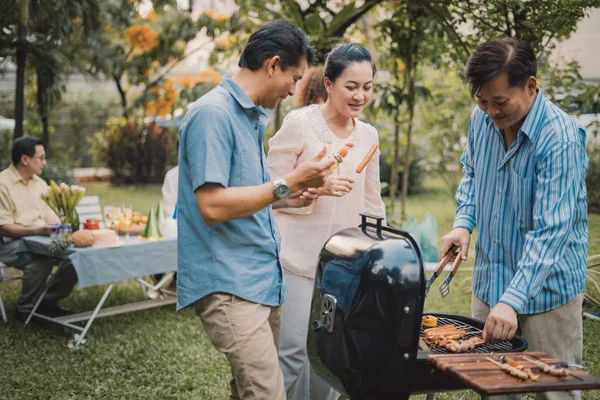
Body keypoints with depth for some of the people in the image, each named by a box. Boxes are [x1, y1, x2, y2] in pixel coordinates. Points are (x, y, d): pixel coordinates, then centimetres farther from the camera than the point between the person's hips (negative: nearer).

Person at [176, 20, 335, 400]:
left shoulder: (254, 117, 16)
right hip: (229, 284, -9)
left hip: (263, 279, 9)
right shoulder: (213, 113, -13)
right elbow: (212, 205, -20)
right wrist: (287, 183, -17)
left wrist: (287, 196, 13)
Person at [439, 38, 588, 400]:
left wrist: (512, 300, -33)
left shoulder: (560, 139, -23)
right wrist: (464, 222, 0)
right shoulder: (481, 120, -2)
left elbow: (551, 230, -28)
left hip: (546, 287, -6)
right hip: (489, 281, 6)